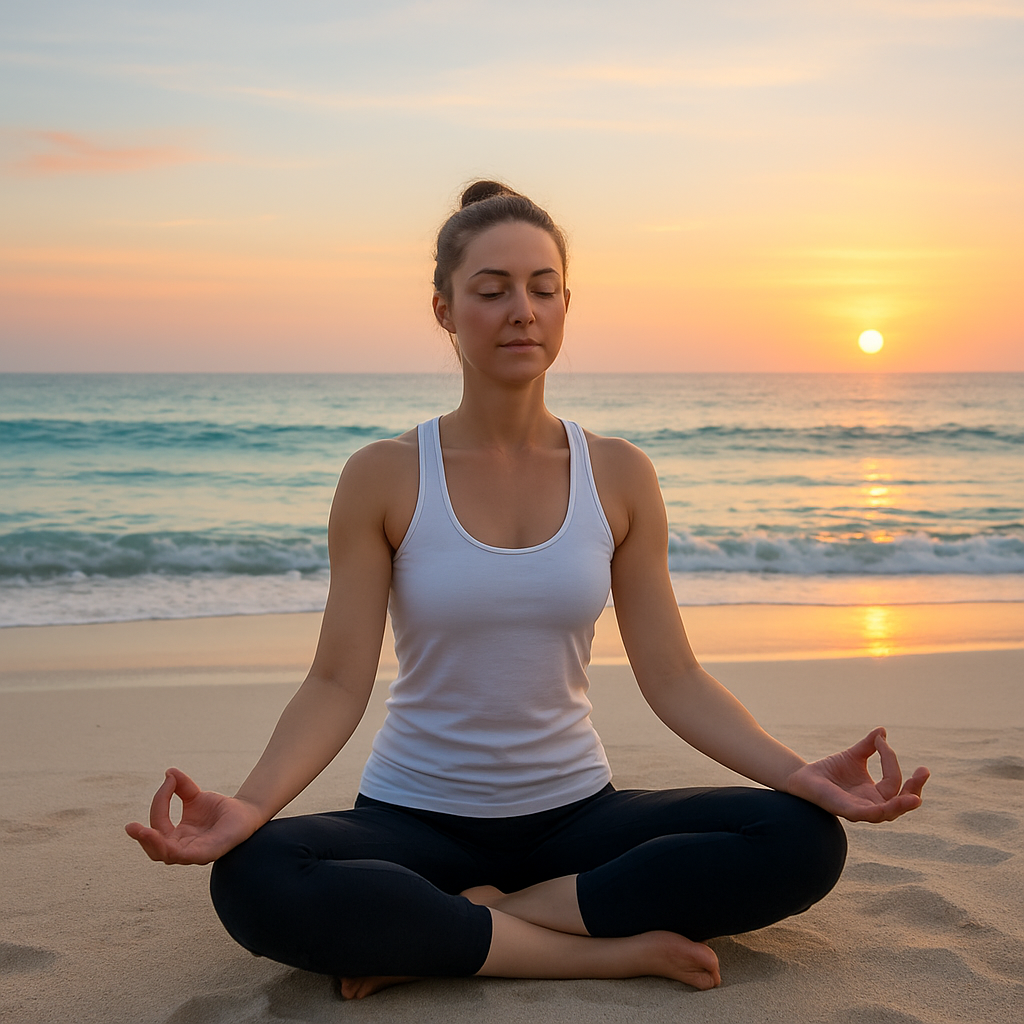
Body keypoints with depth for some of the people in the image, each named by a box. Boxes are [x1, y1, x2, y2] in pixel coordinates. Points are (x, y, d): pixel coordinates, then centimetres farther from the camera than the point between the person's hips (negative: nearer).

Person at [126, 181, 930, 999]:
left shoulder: (619, 477, 0)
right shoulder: (384, 479, -6)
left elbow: (672, 678, -1)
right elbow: (338, 683, -9)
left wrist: (800, 773, -15)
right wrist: (249, 803, -27)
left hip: (574, 813, 3)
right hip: (417, 817, -2)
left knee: (806, 840, -21)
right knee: (252, 880, -33)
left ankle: (433, 937, -17)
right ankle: (614, 949, -21)